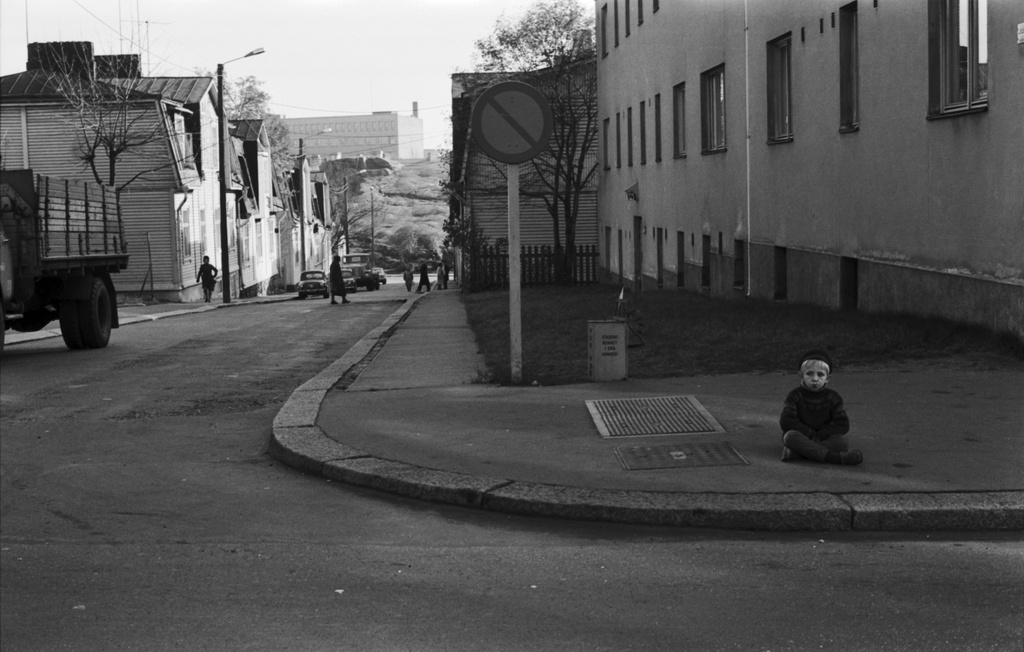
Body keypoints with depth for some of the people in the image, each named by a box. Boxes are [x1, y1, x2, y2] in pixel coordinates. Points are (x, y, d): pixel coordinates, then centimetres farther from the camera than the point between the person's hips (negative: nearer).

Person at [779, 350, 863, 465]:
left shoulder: (832, 397, 3)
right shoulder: (795, 396, -2)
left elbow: (843, 425, -4)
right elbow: (785, 421, -14)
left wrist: (819, 435, -16)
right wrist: (811, 434, -18)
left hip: (823, 438, 2)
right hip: (801, 437, -2)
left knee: (842, 442, -28)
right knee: (790, 435, -35)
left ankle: (796, 453, -38)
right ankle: (832, 456, -43)